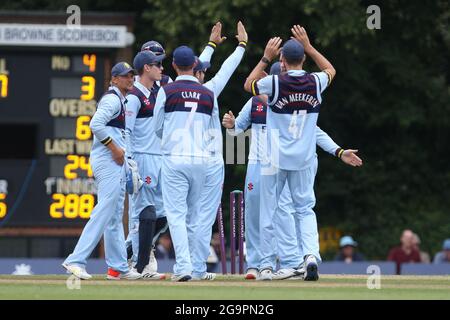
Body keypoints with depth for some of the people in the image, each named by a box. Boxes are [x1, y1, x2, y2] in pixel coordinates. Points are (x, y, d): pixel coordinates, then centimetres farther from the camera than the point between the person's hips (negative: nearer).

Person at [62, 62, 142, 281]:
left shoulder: (122, 100, 21)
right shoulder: (112, 99, -10)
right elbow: (96, 124, -23)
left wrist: (121, 150, 12)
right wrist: (115, 148, -19)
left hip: (117, 163, 11)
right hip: (108, 161, -11)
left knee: (115, 215, 11)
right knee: (104, 212, -16)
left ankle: (118, 267, 15)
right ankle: (76, 260, -20)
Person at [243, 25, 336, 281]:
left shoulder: (275, 83, -12)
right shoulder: (316, 83, -4)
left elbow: (249, 85, 8)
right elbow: (331, 70, 20)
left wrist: (266, 58, 7)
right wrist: (309, 46, 16)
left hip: (276, 159, -2)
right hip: (305, 158, 2)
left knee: (268, 211, 7)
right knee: (305, 209, 10)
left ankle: (266, 266, 8)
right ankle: (311, 254, -13)